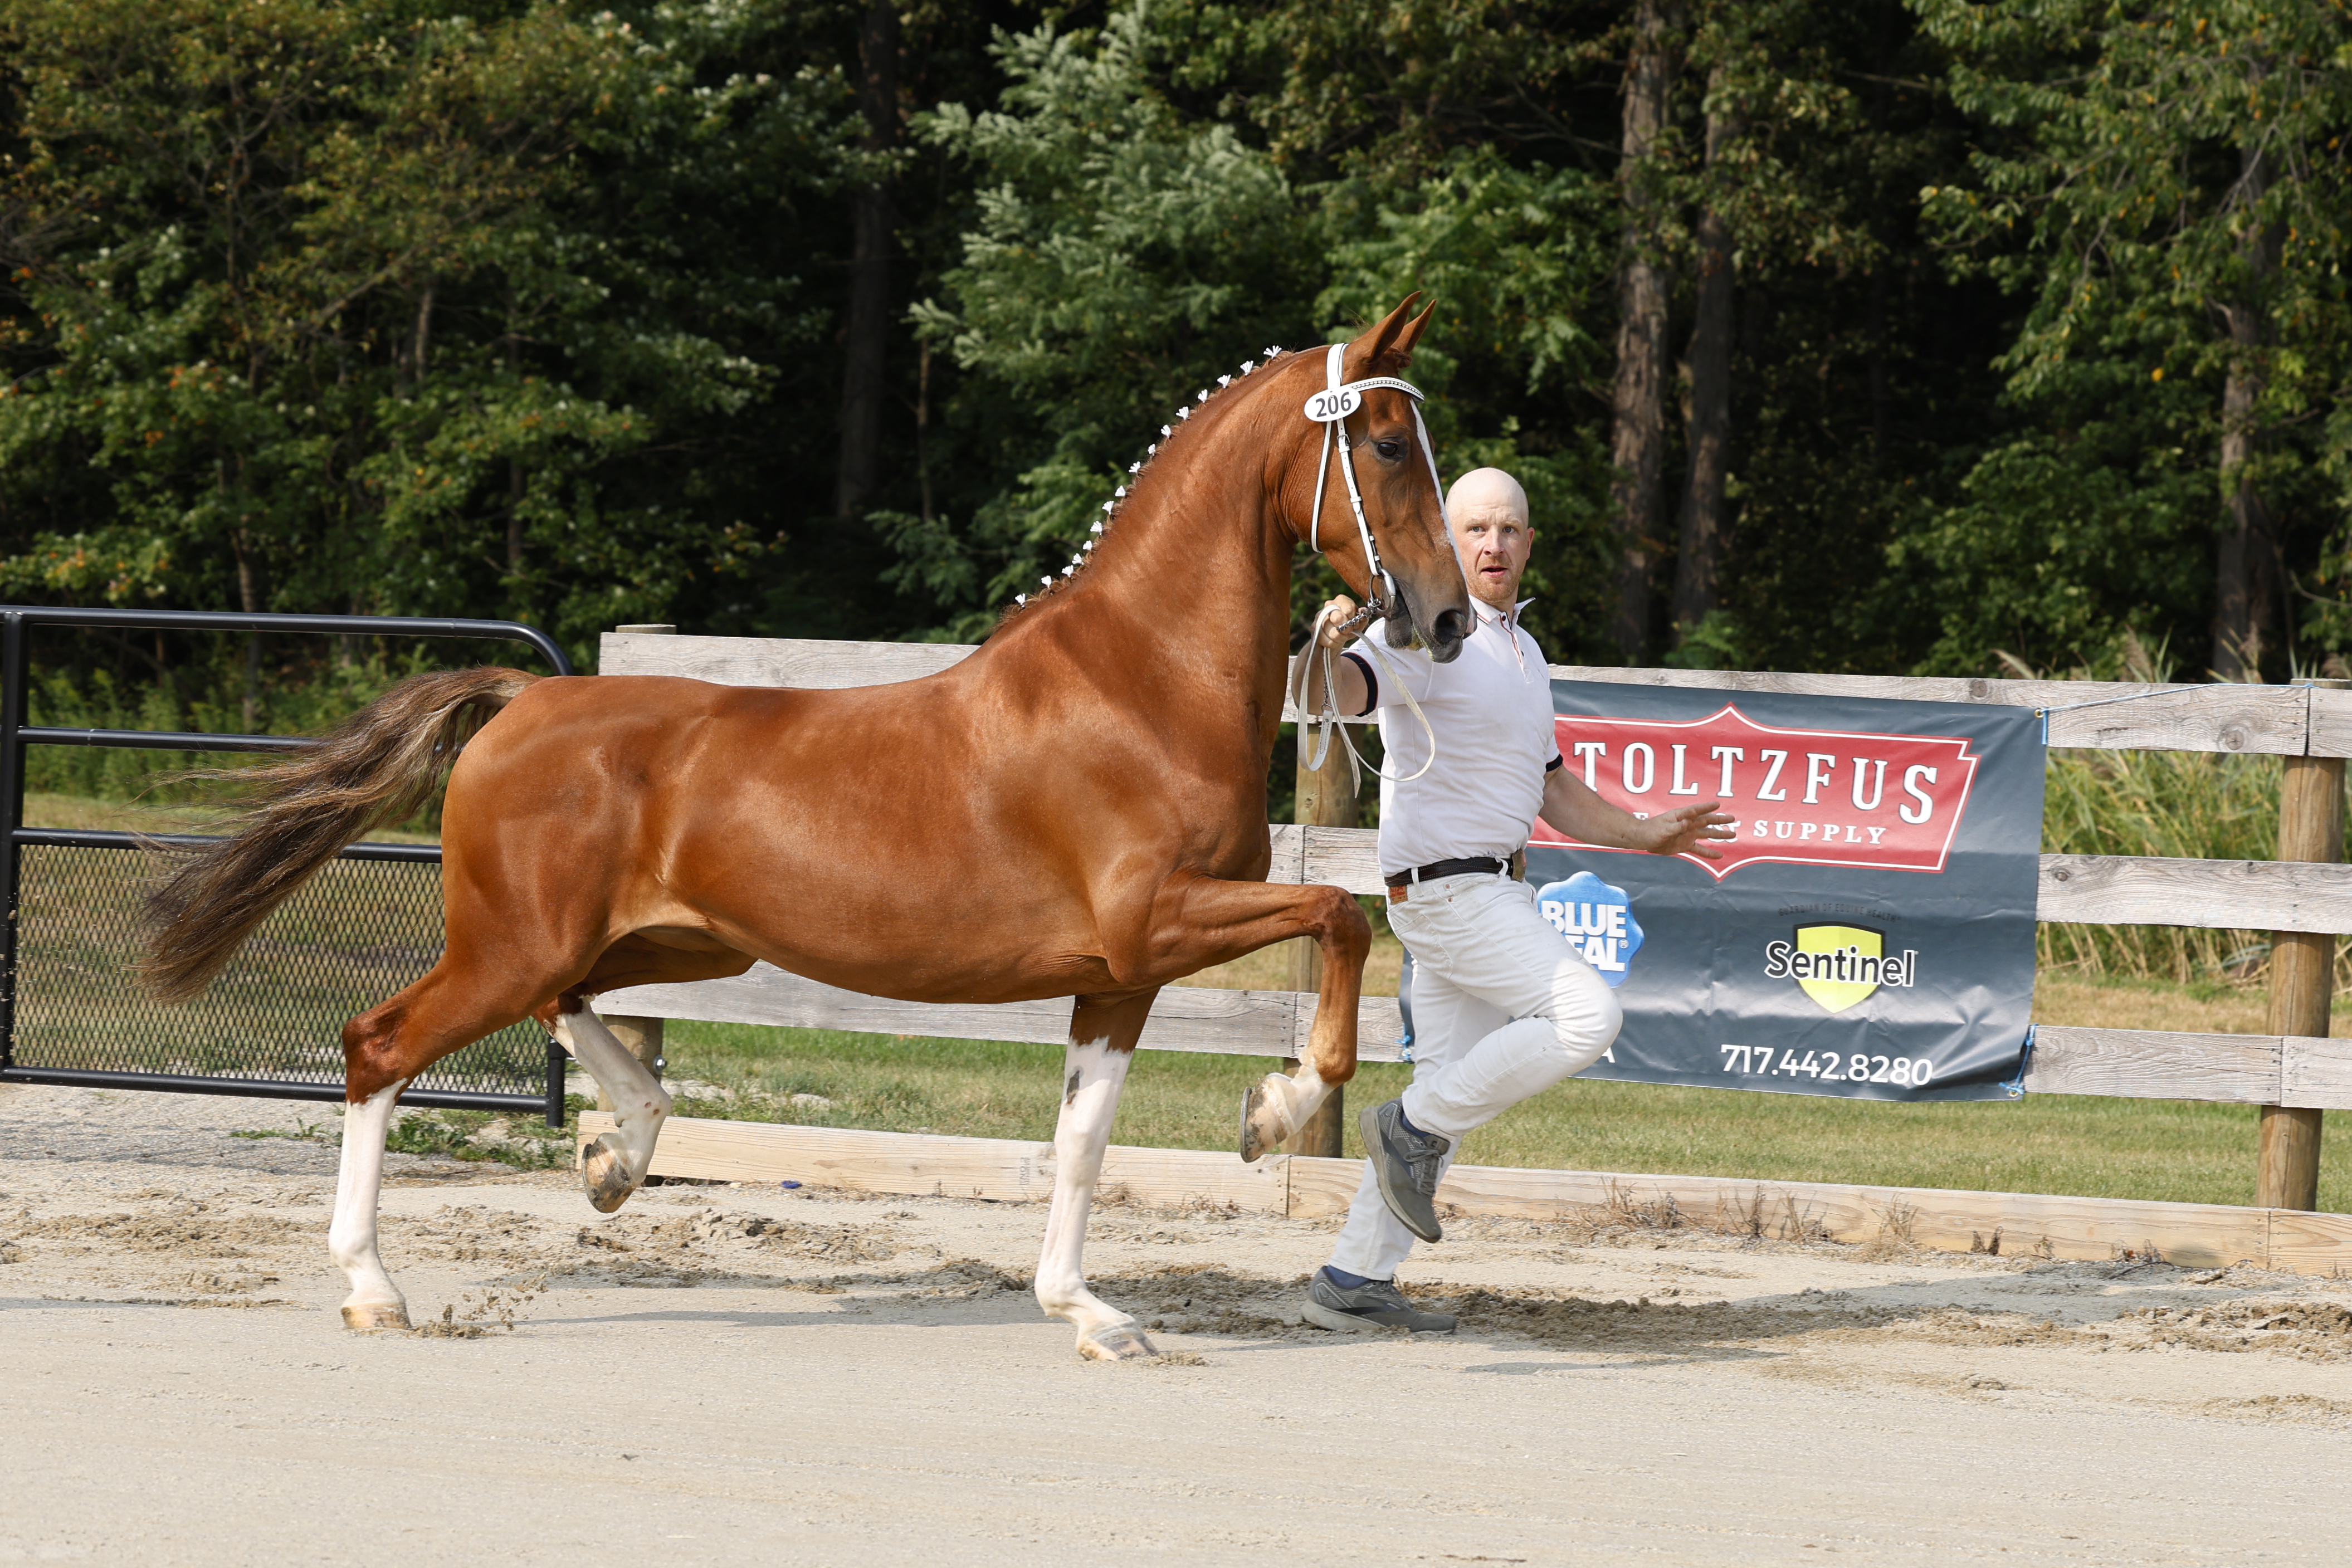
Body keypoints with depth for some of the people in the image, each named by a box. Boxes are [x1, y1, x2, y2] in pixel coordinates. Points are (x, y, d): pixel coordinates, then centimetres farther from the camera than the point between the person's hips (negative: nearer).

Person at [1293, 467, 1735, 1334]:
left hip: (1491, 892, 9)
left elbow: (1552, 789, 27)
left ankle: (1354, 1281, 12)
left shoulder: (1522, 652, 18)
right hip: (1443, 889, -9)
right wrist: (1328, 644, -54)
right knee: (1585, 1015, -20)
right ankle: (1412, 1129, -10)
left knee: (1451, 1092, 9)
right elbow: (1337, 697, -32)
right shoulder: (1427, 635, -12)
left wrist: (1645, 834, 20)